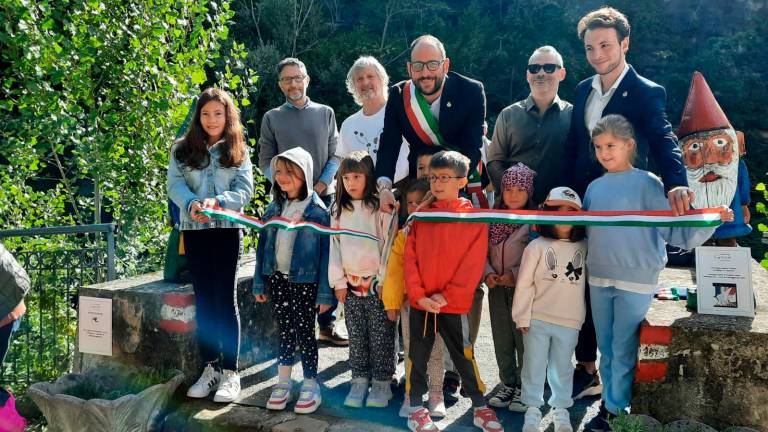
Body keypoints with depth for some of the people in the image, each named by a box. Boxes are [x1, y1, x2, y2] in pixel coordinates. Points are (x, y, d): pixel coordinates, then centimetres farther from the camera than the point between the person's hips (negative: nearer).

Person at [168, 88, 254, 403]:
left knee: (226, 299, -2)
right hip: (194, 229, 2)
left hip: (227, 229, -2)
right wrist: (192, 203, -23)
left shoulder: (238, 151, 6)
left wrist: (217, 201, -20)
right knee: (204, 299, 7)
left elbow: (245, 189, -2)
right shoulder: (182, 149, 8)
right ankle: (210, 367, 16)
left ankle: (230, 372, 3)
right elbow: (174, 185, -2)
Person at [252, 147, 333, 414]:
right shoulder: (274, 208, 5)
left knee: (304, 332, 5)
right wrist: (259, 282, 10)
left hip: (304, 282, -4)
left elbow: (325, 253, -9)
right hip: (277, 279, 4)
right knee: (285, 332, 13)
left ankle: (311, 387, 18)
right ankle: (283, 384, 25)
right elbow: (263, 246, 10)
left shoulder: (317, 211, -9)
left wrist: (325, 292, -11)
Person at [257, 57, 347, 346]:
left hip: (325, 197, 1)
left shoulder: (325, 113, 11)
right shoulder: (272, 118, 8)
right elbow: (265, 162, 4)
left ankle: (327, 324, 10)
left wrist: (322, 183, -8)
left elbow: (335, 154, 8)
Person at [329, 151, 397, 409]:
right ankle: (359, 381, 20)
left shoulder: (381, 208, -5)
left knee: (381, 336, 3)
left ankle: (382, 382, 14)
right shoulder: (338, 210, 9)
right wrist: (338, 282, 3)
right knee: (356, 337, 10)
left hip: (377, 283, -4)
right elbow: (335, 247, 8)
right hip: (351, 284, 4)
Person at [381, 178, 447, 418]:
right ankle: (411, 394, 24)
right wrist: (391, 302, -3)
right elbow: (394, 271, 0)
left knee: (435, 350, 10)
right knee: (411, 351, 12)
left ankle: (436, 395, 24)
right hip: (408, 300, 2)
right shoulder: (403, 235, 1)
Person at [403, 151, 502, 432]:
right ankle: (416, 408, 25)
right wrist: (418, 294, -10)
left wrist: (446, 296, -14)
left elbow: (473, 264, -9)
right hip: (420, 303, 3)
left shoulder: (474, 218, -4)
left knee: (464, 358, 7)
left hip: (454, 305, -3)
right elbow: (410, 258, 1)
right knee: (417, 356, 10)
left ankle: (480, 408, 23)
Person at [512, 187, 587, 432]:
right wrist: (523, 317, -7)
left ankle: (561, 410, 28)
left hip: (569, 321, 2)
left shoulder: (584, 247, 3)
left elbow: (587, 280, 7)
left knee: (562, 368, 14)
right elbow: (525, 284, -6)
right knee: (534, 366, 9)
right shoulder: (537, 246, -6)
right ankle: (532, 409, 23)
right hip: (537, 320, -2)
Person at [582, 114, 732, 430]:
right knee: (606, 349, 14)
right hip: (598, 279, 5)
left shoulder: (646, 183, -7)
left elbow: (676, 232, -11)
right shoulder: (594, 187, 8)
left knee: (623, 352, 1)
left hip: (636, 281, -5)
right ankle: (608, 405, 29)